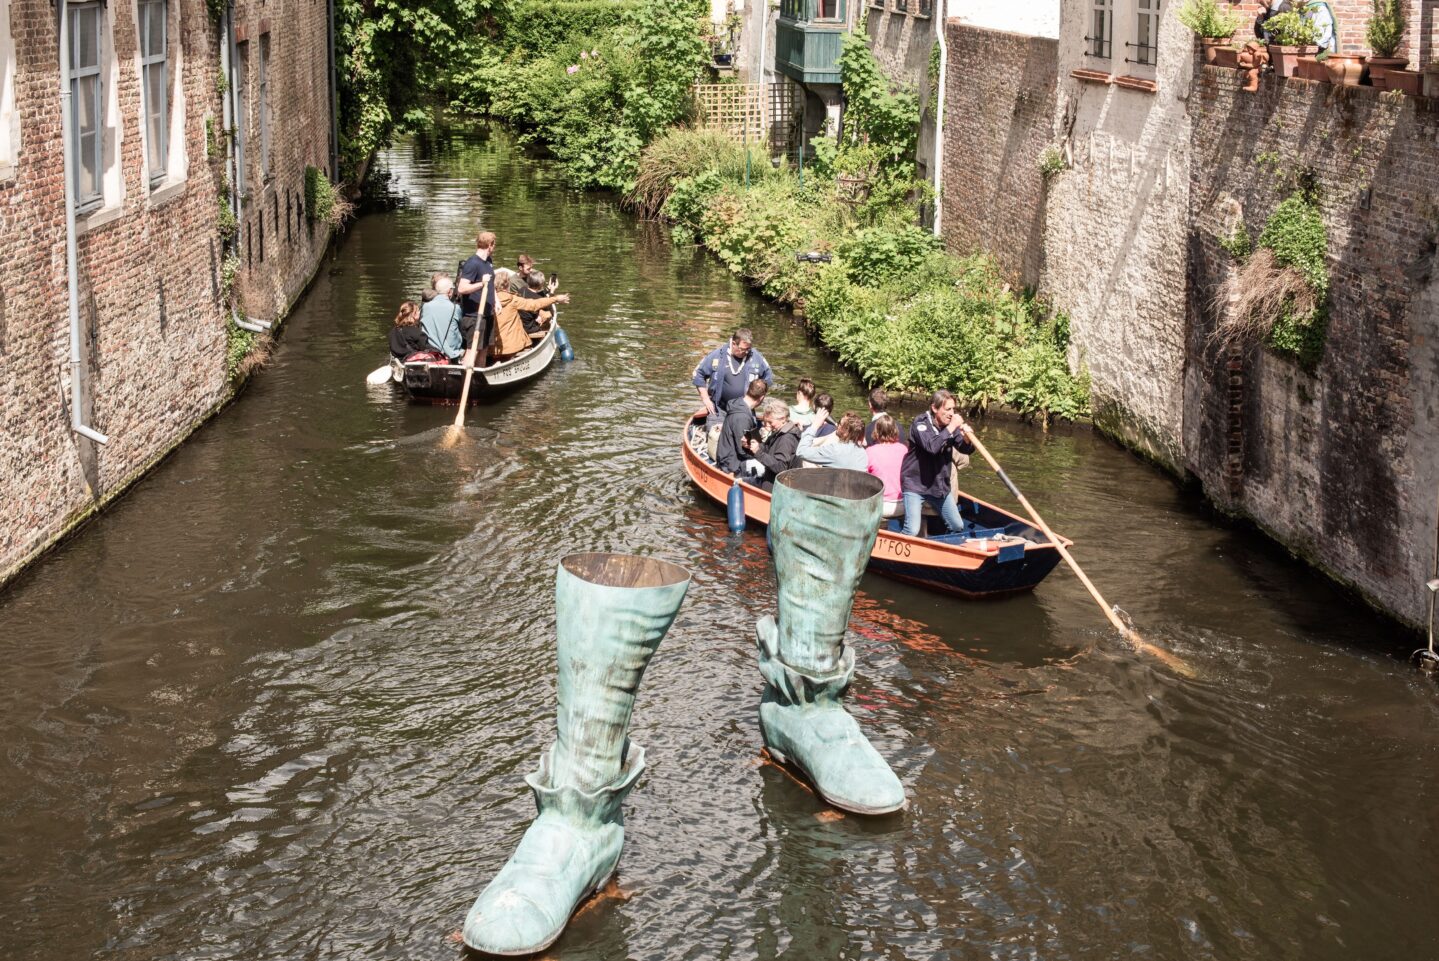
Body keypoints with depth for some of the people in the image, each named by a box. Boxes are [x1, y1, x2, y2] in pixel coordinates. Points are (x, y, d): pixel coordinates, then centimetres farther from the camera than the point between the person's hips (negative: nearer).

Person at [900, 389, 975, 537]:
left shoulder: (950, 425, 1)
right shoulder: (921, 424, -16)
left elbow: (966, 449, 1)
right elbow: (932, 446, -34)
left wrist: (966, 437, -20)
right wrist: (951, 428, -30)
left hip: (940, 485, 7)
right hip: (915, 485, -7)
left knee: (958, 527, 12)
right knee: (912, 531, -18)